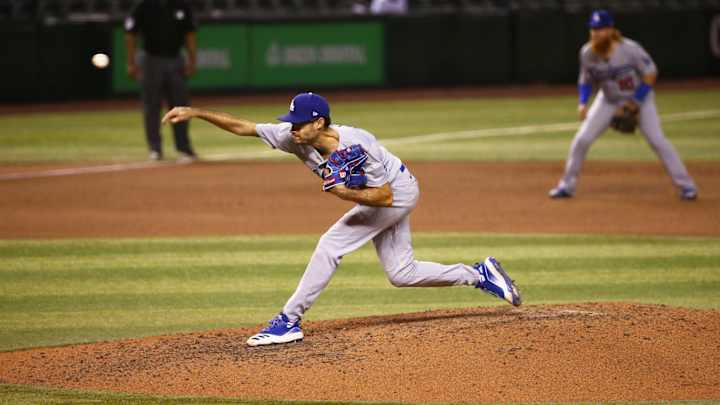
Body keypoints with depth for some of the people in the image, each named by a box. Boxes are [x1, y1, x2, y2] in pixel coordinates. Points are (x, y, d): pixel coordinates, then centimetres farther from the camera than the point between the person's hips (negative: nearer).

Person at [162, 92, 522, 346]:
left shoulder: (357, 145, -35)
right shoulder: (296, 138, -17)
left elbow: (384, 196, -28)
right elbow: (243, 127, -15)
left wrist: (343, 193, -36)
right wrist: (196, 113, -23)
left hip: (398, 191, -8)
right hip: (382, 196, 8)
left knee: (330, 246, -18)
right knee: (401, 273, 12)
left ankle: (289, 321, -13)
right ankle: (481, 274, 24)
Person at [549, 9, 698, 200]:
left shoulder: (629, 49, -28)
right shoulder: (587, 53, -16)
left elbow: (650, 75, -18)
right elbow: (585, 80, 1)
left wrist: (634, 103, -21)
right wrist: (583, 103, -16)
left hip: (639, 97, -3)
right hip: (608, 99, 3)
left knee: (657, 140, -15)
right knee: (582, 139, -6)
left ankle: (686, 184, -5)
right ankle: (567, 185, 10)